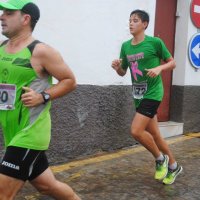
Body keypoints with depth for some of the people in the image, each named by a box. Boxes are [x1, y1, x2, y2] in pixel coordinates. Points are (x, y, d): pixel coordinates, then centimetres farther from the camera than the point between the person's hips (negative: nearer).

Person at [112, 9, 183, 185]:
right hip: (138, 95, 6)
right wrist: (117, 67, -9)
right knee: (154, 134, 13)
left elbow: (172, 63, -1)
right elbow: (123, 73, 13)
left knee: (136, 131, -17)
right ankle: (173, 166, 32)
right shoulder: (125, 46, 5)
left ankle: (160, 159, 9)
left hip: (152, 93, -6)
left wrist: (159, 68, -20)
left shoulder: (155, 42, -10)